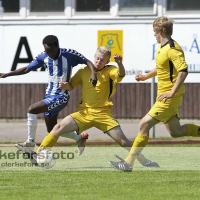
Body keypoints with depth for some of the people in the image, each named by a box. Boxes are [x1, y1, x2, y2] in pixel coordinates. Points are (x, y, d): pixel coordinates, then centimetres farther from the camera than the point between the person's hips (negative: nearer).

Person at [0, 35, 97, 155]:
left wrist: (93, 73, -33)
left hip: (61, 96, -7)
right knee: (52, 130, 14)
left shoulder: (69, 54, -16)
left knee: (32, 110, -22)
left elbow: (88, 62, -13)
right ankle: (80, 138, 34)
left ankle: (30, 143, -10)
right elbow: (27, 69, 8)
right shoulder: (43, 57, -2)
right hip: (50, 95, 7)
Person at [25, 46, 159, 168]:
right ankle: (37, 156, -5)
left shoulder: (109, 71, -2)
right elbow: (72, 86, 14)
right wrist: (65, 85, -9)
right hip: (84, 112, 3)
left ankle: (144, 161, 8)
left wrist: (120, 63, -44)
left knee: (123, 140, -8)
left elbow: (121, 75, -23)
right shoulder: (84, 71, 7)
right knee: (58, 128, -10)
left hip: (103, 114, -3)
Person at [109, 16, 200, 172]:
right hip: (164, 94, 10)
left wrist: (172, 92, -30)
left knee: (144, 125, -10)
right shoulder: (161, 47, 11)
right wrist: (146, 76, 27)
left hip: (169, 98, -10)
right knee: (176, 131, 16)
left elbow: (183, 71, -28)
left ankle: (129, 163, -6)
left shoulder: (172, 49, -20)